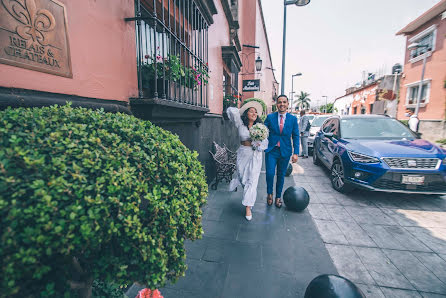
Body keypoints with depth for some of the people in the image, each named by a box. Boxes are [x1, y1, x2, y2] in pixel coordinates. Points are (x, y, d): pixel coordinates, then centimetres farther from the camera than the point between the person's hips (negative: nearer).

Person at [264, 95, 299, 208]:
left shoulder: (293, 119, 2)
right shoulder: (270, 117, 0)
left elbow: (296, 137, 2)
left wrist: (296, 153, -4)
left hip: (285, 151, 1)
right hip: (271, 150, -1)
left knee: (281, 175, 11)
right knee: (270, 173, -10)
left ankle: (278, 197, 31)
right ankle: (269, 193, 19)